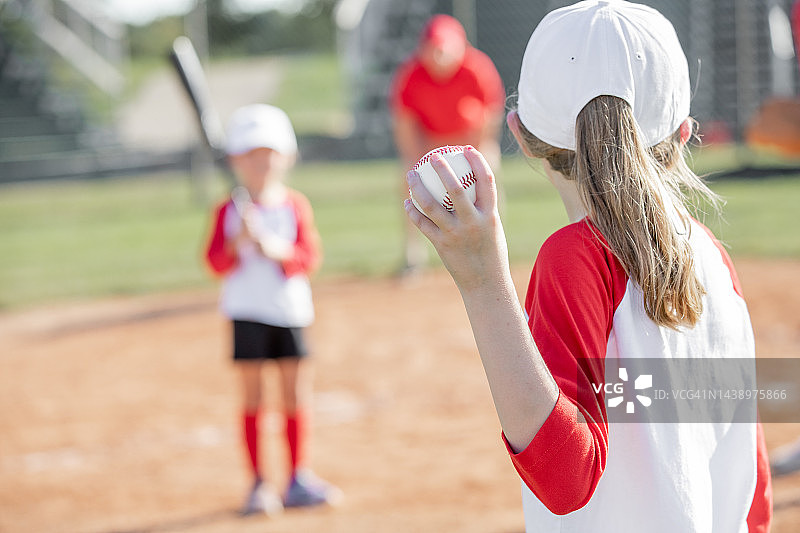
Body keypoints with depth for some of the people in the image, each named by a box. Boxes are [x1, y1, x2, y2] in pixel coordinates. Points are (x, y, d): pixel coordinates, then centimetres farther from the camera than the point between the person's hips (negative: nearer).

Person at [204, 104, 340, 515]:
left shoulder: (296, 207, 3)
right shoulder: (229, 212, -1)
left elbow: (310, 257, -5)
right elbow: (216, 262, -7)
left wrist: (277, 249, -21)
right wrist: (239, 242, -24)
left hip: (290, 310, 2)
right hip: (247, 312, -1)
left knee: (296, 395, 4)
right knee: (252, 398, 2)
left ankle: (298, 479, 14)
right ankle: (259, 484, 7)